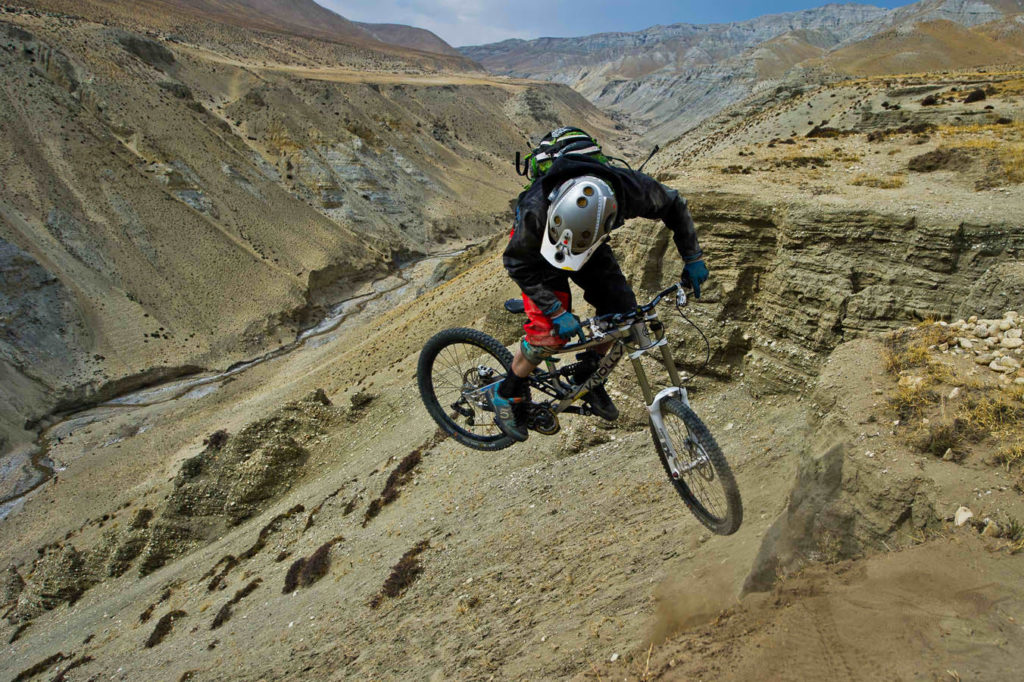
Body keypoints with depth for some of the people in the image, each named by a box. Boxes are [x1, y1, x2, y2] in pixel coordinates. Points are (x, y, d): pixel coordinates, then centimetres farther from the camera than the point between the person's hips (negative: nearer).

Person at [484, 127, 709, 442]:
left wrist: (693, 258, -9)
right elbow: (518, 264, -26)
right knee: (550, 330, -18)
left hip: (591, 244, 4)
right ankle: (507, 392, 6)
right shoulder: (538, 209, -42)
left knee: (622, 311, -11)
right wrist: (557, 312, -30)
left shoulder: (630, 188, -36)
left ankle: (588, 375, 14)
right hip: (536, 244, -3)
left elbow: (674, 206, -13)